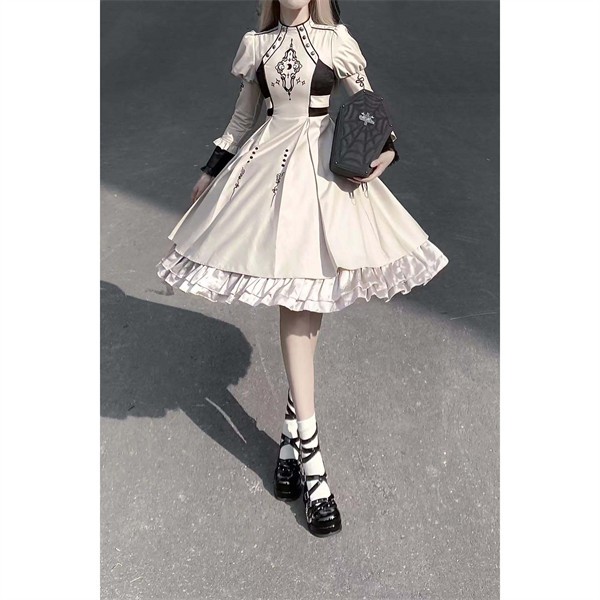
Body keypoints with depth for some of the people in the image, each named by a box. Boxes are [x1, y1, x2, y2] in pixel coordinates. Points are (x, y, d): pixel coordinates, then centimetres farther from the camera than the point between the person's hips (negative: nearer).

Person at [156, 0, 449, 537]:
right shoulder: (256, 44, 12)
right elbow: (242, 117, 20)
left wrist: (387, 150, -11)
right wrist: (210, 172, 22)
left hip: (325, 166, -1)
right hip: (270, 163, 1)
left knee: (306, 297, -2)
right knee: (296, 303, -6)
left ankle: (293, 425, 15)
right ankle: (309, 451, -3)